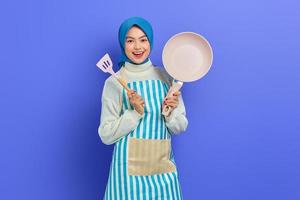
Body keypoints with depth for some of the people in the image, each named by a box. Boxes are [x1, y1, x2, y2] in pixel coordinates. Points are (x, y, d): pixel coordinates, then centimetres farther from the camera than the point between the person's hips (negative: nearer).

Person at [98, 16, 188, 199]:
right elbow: (106, 135, -6)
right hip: (130, 168, -3)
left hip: (163, 166, 3)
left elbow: (180, 128, 6)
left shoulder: (165, 77, 3)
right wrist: (135, 112, -18)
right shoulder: (114, 83, -6)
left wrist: (171, 112, -14)